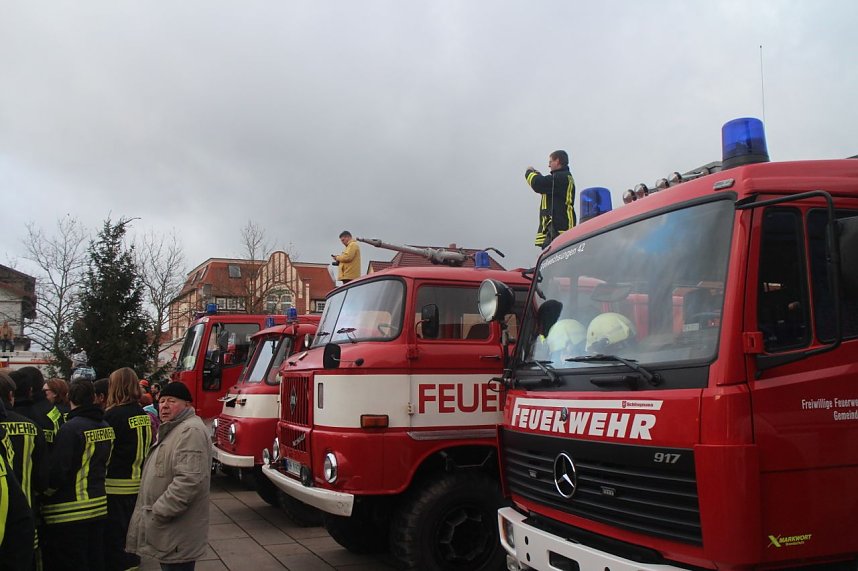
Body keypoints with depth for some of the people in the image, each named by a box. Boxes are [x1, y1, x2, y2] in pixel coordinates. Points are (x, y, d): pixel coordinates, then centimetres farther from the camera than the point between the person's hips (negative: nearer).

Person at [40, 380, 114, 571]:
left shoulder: (70, 428, -16)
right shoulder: (106, 427, 5)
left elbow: (58, 471, -17)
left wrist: (44, 493, -1)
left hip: (68, 511, -7)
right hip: (98, 505, 7)